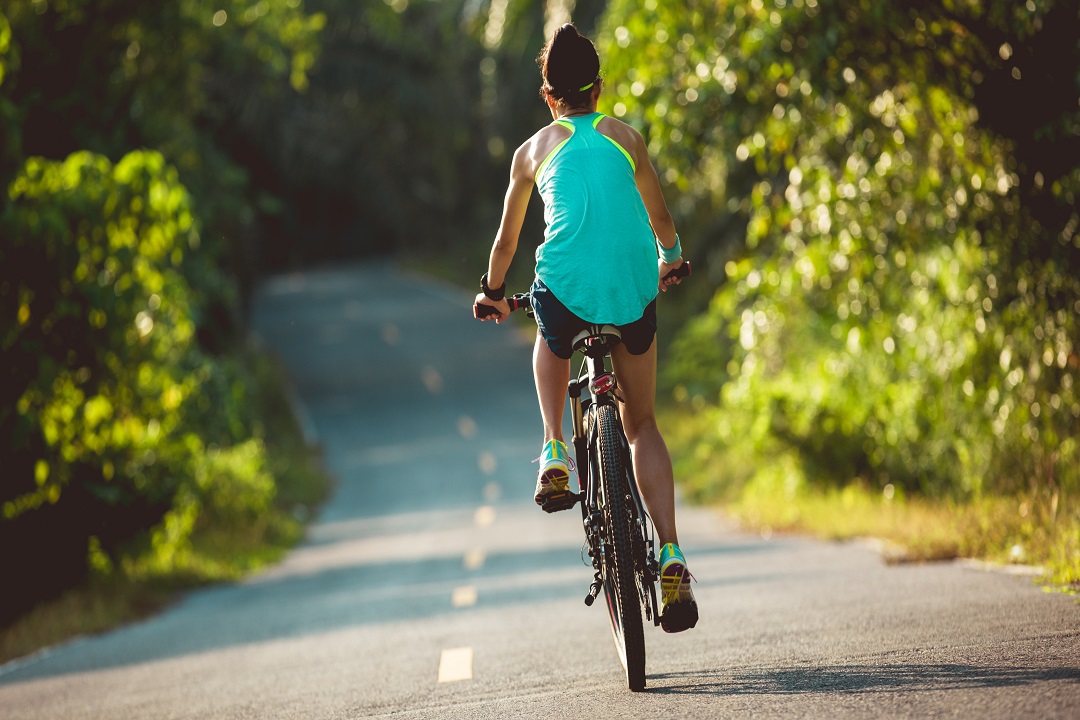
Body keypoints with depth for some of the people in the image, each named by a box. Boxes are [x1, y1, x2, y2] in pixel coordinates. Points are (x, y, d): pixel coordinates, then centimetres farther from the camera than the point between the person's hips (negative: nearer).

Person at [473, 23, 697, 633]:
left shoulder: (535, 149, 15)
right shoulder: (627, 137, 16)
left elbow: (508, 238, 25)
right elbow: (662, 222, 28)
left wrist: (493, 294, 43)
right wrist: (671, 259, 49)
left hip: (565, 290, -1)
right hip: (633, 292, 1)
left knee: (552, 347, 37)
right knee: (642, 423, 15)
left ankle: (555, 453, 17)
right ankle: (671, 557, 1)